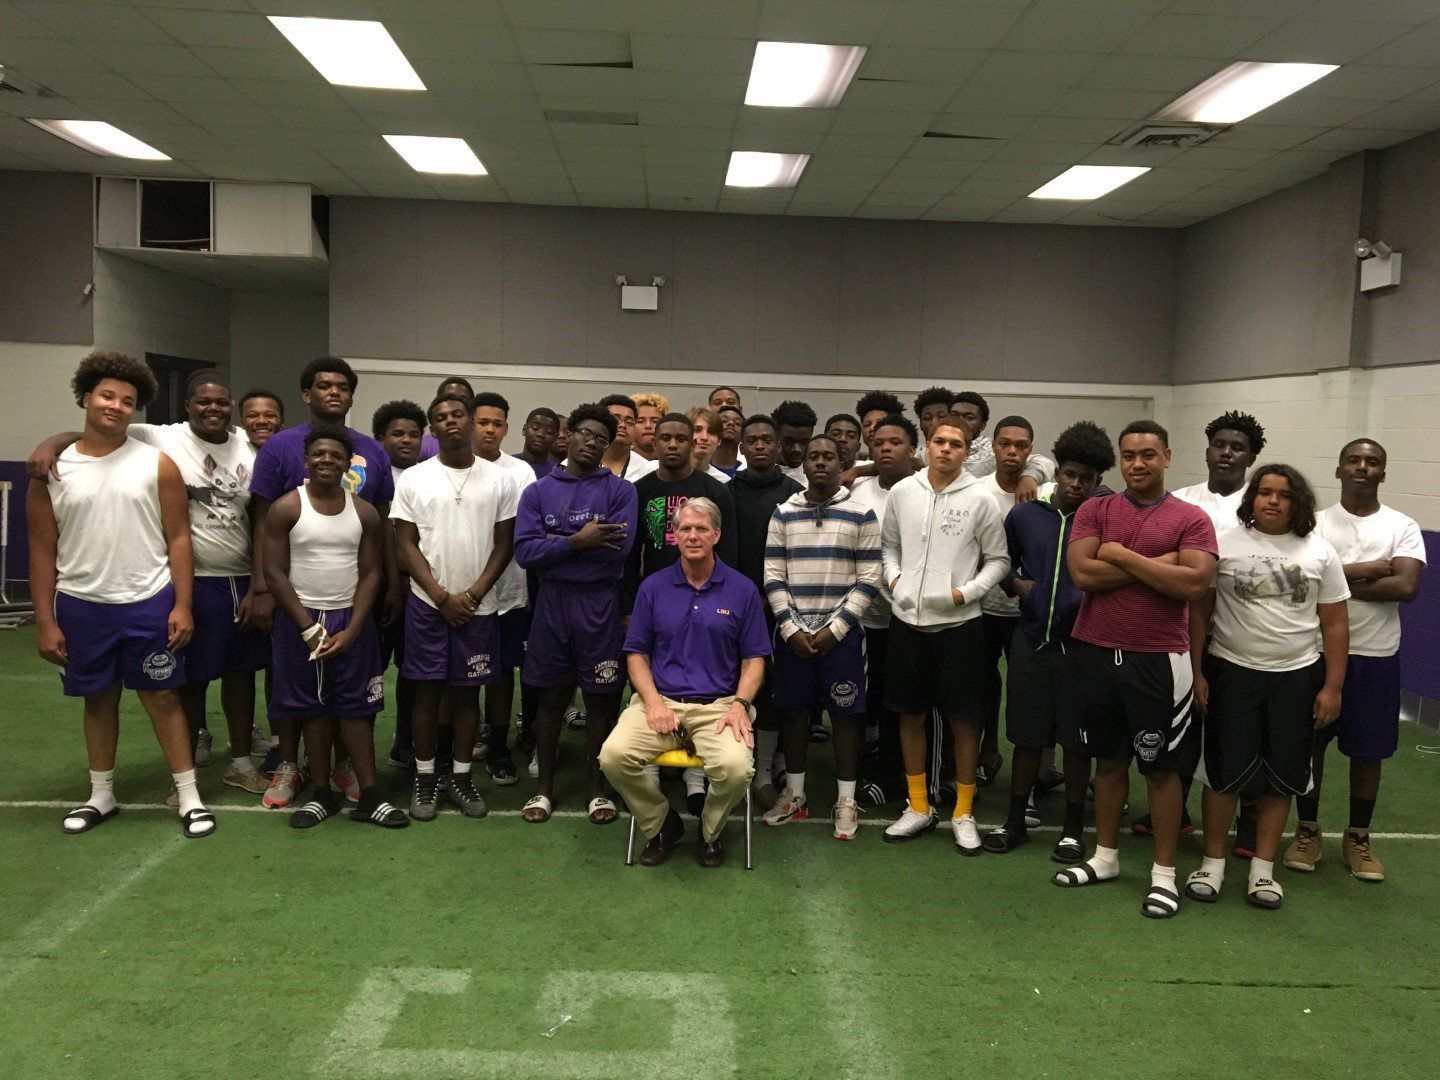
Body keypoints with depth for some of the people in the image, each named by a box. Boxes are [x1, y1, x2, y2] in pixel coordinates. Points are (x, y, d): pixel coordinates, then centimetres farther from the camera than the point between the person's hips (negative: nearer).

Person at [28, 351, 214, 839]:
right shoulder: (51, 471, 2)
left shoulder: (156, 465, -2)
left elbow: (178, 538, -1)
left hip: (149, 603, -2)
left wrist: (182, 605, -8)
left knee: (162, 697, 4)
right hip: (81, 606, 2)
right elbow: (42, 551, 4)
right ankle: (101, 796, 29)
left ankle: (190, 797, 11)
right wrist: (45, 622, 0)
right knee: (98, 699, 14)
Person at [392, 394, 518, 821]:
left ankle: (460, 777, 19)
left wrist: (474, 594, -9)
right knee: (427, 690, 4)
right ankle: (425, 778, 16)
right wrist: (443, 597, -9)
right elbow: (406, 544, -1)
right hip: (428, 604, -1)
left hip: (478, 606, 1)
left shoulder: (500, 480, 2)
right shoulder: (414, 479, 1)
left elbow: (504, 543, 2)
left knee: (467, 691, 8)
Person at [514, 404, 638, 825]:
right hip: (552, 601, 2)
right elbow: (524, 550, -7)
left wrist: (556, 542, -10)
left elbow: (619, 547, -15)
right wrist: (578, 541, -17)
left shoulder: (620, 490, 0)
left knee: (600, 696, 6)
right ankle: (545, 787, 23)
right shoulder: (538, 491, 5)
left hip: (601, 604, -1)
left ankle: (598, 788, 21)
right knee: (551, 695, 10)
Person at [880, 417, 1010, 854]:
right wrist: (894, 577, -1)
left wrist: (966, 592, -10)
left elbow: (999, 560, 2)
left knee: (964, 719, 4)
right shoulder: (902, 491, 3)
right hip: (907, 620, 3)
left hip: (958, 623, -3)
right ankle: (918, 808, 26)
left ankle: (963, 813, 20)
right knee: (910, 715, 11)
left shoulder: (979, 499, -4)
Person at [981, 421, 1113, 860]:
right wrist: (1018, 584, 1)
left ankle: (1073, 828, 23)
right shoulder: (1024, 515, 5)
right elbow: (1002, 561, 19)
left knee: (1076, 740, 7)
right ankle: (1016, 821, 24)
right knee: (1026, 735, 11)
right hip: (1031, 639, 2)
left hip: (1079, 642, -2)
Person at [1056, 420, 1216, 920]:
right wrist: (1157, 564, -12)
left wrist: (1122, 556, -13)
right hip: (1097, 653, 3)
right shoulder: (1094, 511, 4)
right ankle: (1104, 857, 29)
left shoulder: (1191, 519, -2)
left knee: (1161, 766, 6)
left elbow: (1194, 583, -16)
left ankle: (1163, 873, 17)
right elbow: (1082, 572, -11)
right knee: (1109, 759, 15)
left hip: (1159, 660, -2)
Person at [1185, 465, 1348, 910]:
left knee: (1281, 774, 7)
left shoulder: (1319, 553, 3)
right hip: (1231, 673, -2)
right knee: (1225, 771, 2)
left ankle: (1263, 868, 19)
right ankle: (1213, 863, 16)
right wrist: (1197, 674, -6)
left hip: (1297, 677, 2)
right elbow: (1199, 612, -2)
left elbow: (1334, 624, 4)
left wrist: (1332, 687, 0)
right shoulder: (1223, 544, -2)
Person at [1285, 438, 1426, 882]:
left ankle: (1358, 839, 26)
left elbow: (1407, 587, -15)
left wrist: (1339, 579, -16)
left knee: (1368, 751, 10)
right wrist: (1370, 570, -16)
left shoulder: (1402, 527, 0)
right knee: (1310, 743, 7)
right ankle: (1308, 832, 23)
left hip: (1375, 656, 0)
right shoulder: (1316, 522, 1)